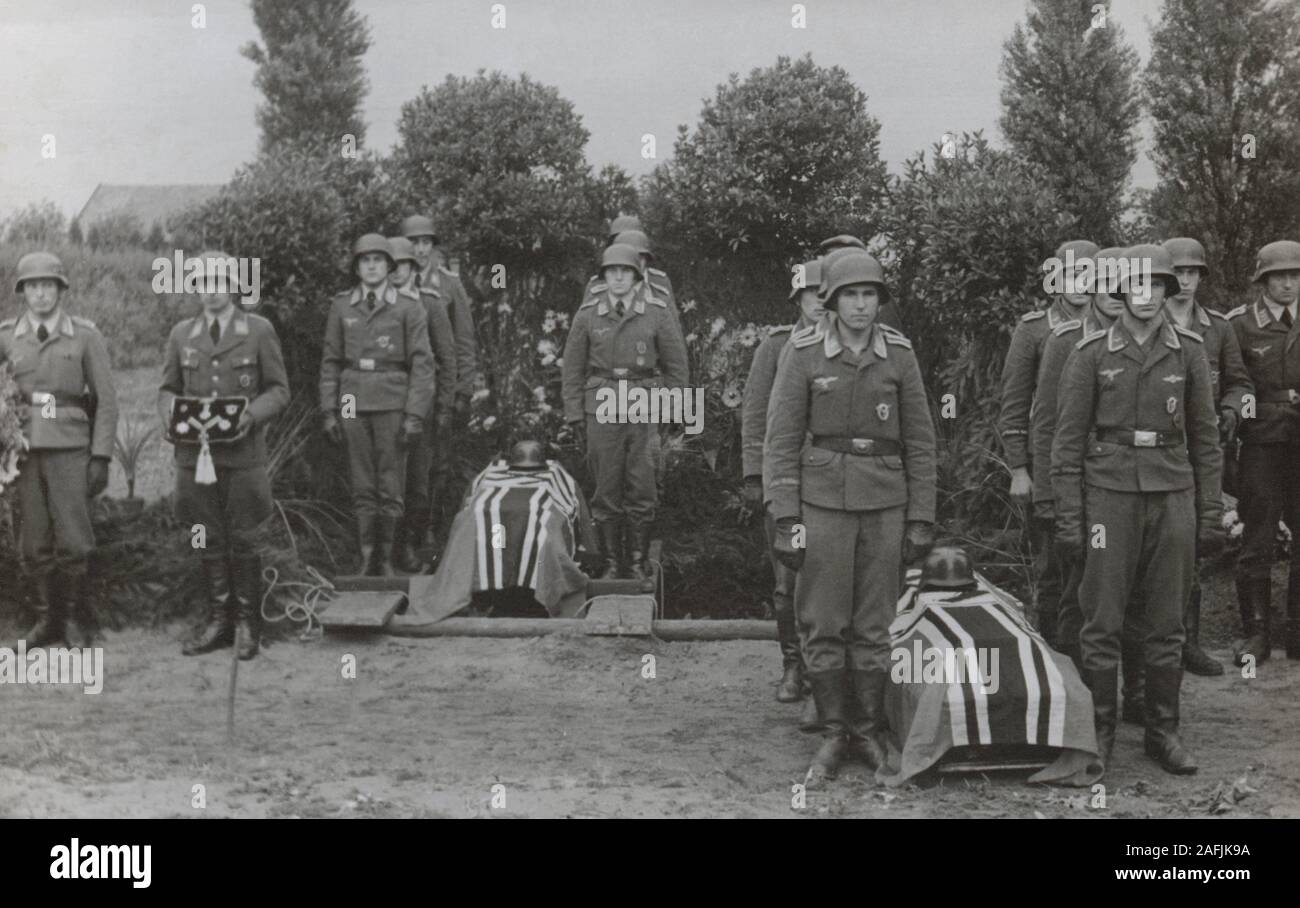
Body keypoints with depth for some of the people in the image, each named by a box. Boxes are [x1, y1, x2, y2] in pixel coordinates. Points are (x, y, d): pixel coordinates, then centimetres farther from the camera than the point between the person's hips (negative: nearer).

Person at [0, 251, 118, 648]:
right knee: (34, 543, 5)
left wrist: (101, 457, -4)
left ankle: (79, 620, 10)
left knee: (73, 541, -5)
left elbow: (106, 399, 1)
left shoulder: (85, 335, 0)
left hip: (69, 448, -2)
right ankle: (48, 619, 17)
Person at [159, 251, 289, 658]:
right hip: (194, 453, 3)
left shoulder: (259, 331, 2)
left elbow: (278, 390, 3)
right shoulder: (181, 334, 11)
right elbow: (167, 389, 15)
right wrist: (170, 417, -6)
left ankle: (246, 623, 11)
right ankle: (216, 620, 17)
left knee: (242, 539, 0)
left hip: (243, 453, -3)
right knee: (208, 540, 7)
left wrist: (251, 415, -15)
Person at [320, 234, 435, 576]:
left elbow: (422, 365, -3)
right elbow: (331, 362, 11)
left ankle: (385, 558, 12)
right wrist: (329, 411, 5)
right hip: (354, 404, 2)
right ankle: (367, 557, 11)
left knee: (390, 487, 0)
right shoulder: (341, 307, 8)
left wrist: (414, 416, -9)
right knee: (362, 486, 4)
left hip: (392, 405, -2)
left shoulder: (409, 308, 0)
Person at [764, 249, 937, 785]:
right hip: (823, 501, -1)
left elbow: (919, 441, 5)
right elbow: (782, 440, -3)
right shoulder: (803, 353, -4)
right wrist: (785, 517, -9)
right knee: (822, 624, 2)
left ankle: (868, 730, 21)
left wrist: (922, 518, 2)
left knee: (874, 625, 7)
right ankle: (832, 736, 15)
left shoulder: (898, 354, 1)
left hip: (885, 502, 1)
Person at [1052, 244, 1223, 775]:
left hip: (1173, 494, 2)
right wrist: (1068, 517, -4)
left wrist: (1211, 513, 5)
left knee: (1168, 622, 7)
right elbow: (1068, 438, 0)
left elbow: (1205, 438, 10)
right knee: (1102, 622, 0)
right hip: (1110, 493, -2)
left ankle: (1162, 731, 18)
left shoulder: (1188, 351, 6)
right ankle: (1099, 731, 12)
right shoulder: (1092, 353, 0)